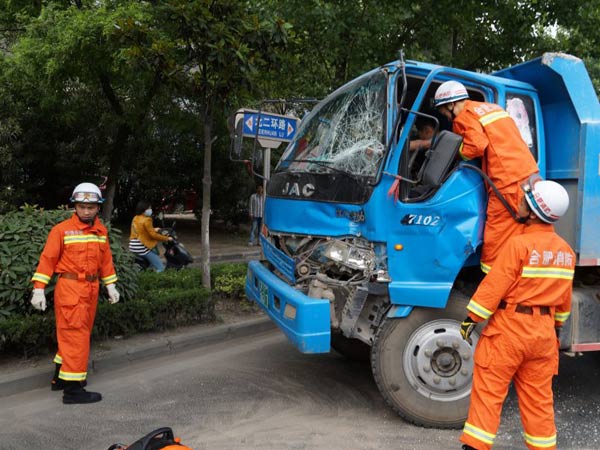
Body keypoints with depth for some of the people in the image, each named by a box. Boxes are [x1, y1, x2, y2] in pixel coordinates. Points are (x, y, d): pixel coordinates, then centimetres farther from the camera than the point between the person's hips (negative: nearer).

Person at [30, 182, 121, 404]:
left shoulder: (101, 231, 8)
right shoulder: (61, 230, -9)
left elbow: (106, 259, 15)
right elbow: (47, 259, -9)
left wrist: (110, 285, 14)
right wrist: (39, 289, -13)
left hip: (91, 289, 7)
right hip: (70, 288, -7)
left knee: (76, 333, 16)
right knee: (75, 335, -6)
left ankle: (60, 378, 33)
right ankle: (73, 389, 1)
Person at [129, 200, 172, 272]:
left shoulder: (135, 218, 12)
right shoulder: (146, 220, -14)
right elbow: (153, 235, -14)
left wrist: (153, 230, 29)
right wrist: (167, 238, -4)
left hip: (133, 246, 9)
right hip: (141, 248, -9)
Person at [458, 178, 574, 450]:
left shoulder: (519, 244, -18)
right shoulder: (566, 251, 6)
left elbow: (493, 287, -17)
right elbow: (563, 298, 14)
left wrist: (471, 318, -8)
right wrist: (556, 329, 25)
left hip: (510, 326, -6)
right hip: (544, 330, 7)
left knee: (489, 391, 2)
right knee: (538, 395, 17)